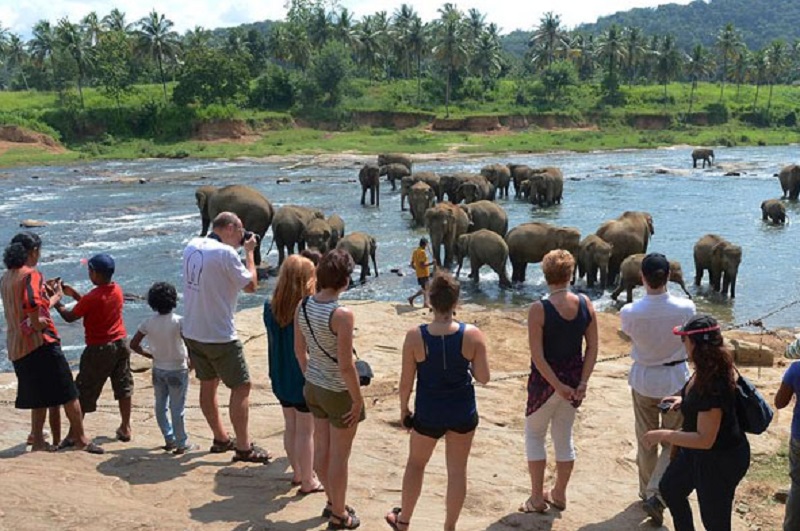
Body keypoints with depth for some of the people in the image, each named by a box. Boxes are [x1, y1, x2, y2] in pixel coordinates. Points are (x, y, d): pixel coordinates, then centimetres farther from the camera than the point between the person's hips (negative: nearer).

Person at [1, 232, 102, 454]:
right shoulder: (31, 275, -12)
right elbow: (36, 310, -21)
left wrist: (46, 294, 23)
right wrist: (55, 298, -5)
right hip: (40, 342, -8)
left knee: (39, 395, 17)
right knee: (67, 392, 0)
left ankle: (37, 440, 18)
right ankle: (80, 437, 3)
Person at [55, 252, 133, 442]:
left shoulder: (92, 298, -21)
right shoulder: (117, 290, 0)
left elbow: (69, 317, -10)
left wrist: (56, 302, 4)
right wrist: (73, 293, 14)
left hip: (99, 349, -6)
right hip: (120, 344, 6)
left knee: (83, 392, 5)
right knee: (123, 387, 14)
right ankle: (125, 429, 19)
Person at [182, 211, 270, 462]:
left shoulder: (192, 246, 5)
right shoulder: (226, 253, -20)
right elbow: (251, 285, -11)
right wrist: (249, 252, -2)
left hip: (192, 332, 8)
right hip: (219, 336, -8)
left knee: (208, 384, 18)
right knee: (241, 387, 2)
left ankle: (221, 438, 32)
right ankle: (243, 448, 5)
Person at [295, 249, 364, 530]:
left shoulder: (302, 306, -7)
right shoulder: (342, 315, -28)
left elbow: (299, 350, 5)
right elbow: (346, 366, -25)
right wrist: (358, 400, -13)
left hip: (314, 387, 7)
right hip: (339, 392, -7)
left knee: (321, 449, 21)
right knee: (339, 456, 11)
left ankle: (333, 502, 42)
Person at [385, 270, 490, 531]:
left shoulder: (415, 336, -17)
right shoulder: (473, 335, -15)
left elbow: (406, 381, -10)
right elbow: (483, 377, -11)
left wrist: (403, 408, 7)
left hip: (428, 413, 0)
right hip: (463, 412, 0)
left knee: (416, 463, 23)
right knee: (457, 471, 16)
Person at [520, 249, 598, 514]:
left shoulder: (539, 309, -18)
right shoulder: (585, 304, -6)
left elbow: (537, 356, -20)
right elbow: (593, 348, -4)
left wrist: (557, 385, -14)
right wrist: (582, 383, -4)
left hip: (545, 381, -4)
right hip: (574, 380, 4)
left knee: (534, 434, 14)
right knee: (564, 436, 19)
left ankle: (537, 498, 15)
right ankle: (559, 495, 31)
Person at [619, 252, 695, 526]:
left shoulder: (629, 312, -20)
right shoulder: (685, 308, -20)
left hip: (643, 378, 1)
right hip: (676, 379, -1)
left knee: (646, 440, 18)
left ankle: (647, 491, 33)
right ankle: (656, 494, -2)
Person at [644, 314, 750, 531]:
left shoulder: (712, 385, -35)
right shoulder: (708, 369, -6)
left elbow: (705, 439, -31)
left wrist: (663, 435, -25)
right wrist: (684, 400, 4)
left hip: (720, 460, -10)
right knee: (670, 488, 28)